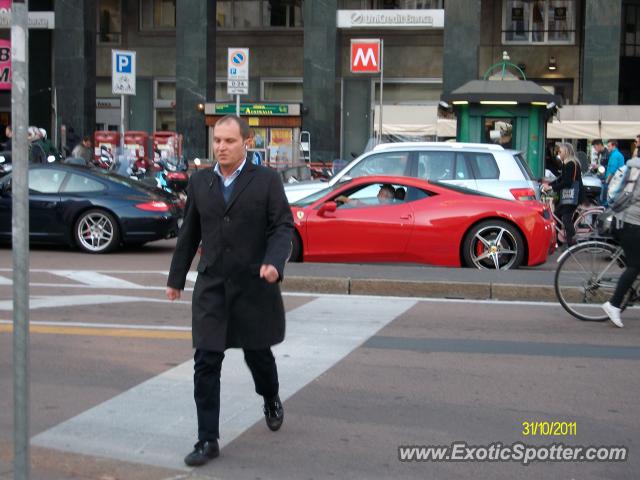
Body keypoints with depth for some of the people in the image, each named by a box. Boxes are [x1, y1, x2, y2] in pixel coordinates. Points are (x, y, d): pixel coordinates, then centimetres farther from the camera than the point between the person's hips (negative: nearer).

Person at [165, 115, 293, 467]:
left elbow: (283, 227, -7)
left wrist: (274, 262, -25)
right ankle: (207, 440, 5)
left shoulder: (267, 180, -4)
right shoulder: (199, 182, 7)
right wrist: (176, 278, 17)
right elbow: (189, 233, 14)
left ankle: (271, 400, 46)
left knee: (257, 353, 13)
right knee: (206, 365, -2)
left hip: (254, 287, -2)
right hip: (211, 287, 2)